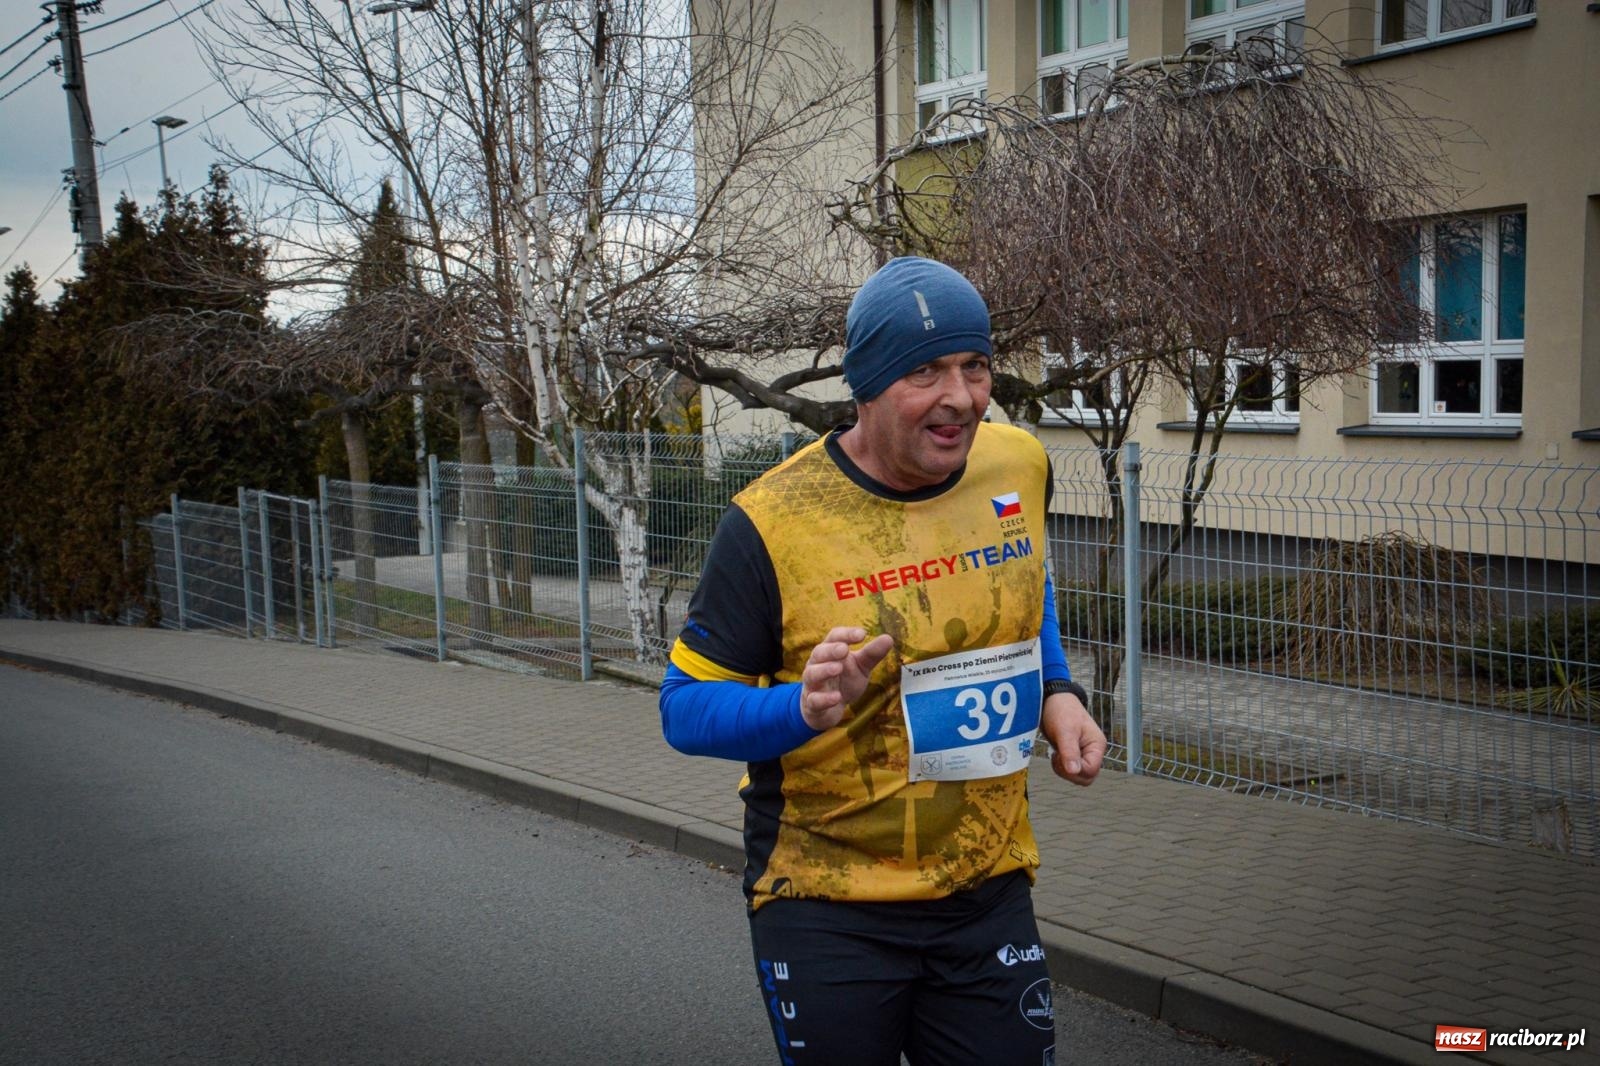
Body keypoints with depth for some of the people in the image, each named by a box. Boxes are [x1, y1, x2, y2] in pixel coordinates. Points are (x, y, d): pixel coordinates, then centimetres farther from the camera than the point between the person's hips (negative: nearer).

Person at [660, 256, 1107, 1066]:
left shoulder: (1019, 467, -3)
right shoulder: (771, 521, -17)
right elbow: (685, 709, -11)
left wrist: (1055, 693, 3)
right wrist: (805, 708, -29)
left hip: (988, 895, 4)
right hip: (825, 911, -3)